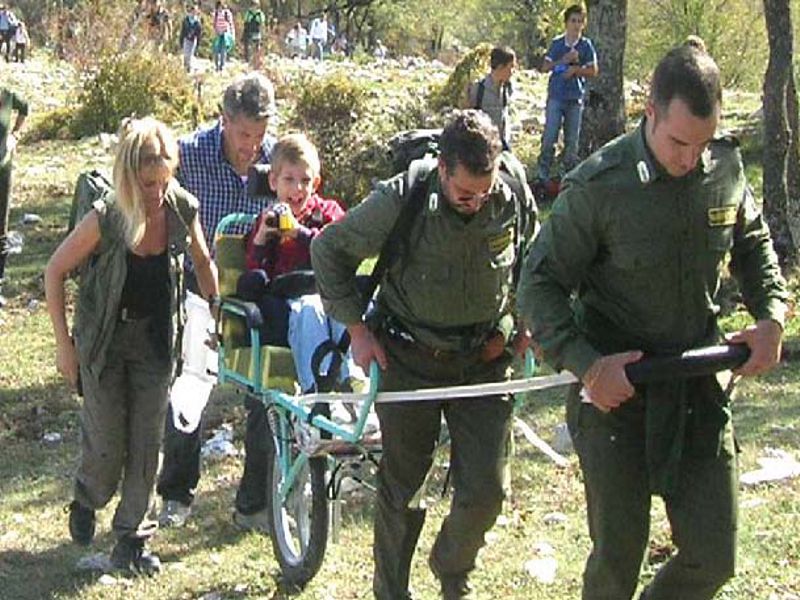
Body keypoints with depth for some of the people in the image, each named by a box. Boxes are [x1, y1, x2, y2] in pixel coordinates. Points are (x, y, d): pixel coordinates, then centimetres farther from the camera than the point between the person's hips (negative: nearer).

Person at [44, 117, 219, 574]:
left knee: (147, 445, 6)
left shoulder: (182, 209, -16)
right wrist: (64, 343, -9)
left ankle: (131, 538, 22)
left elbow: (203, 263, 5)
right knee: (106, 443, 3)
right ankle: (87, 502, 36)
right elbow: (56, 272, -11)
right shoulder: (105, 221, -25)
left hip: (156, 342, 3)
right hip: (105, 342, -2)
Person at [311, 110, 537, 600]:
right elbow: (329, 250, -6)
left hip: (485, 358, 2)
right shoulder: (401, 199, -21)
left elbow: (530, 248, 13)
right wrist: (356, 327, -8)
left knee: (486, 490, 0)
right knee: (402, 486, 8)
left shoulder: (515, 187, -11)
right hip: (411, 358, -2)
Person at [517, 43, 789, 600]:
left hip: (700, 387, 4)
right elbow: (540, 286, -10)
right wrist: (586, 365, -22)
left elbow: (753, 241, 18)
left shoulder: (727, 167, -3)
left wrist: (771, 314, 2)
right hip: (615, 387, -4)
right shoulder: (598, 186, -17)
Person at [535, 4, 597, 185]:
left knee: (572, 139, 5)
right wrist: (563, 60, -10)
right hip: (556, 96, -1)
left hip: (576, 97, 1)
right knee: (549, 136, -7)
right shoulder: (557, 43, 6)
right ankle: (543, 174, -4)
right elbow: (545, 67, 5)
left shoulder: (586, 45, 5)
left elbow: (593, 71, 4)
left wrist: (576, 70, -12)